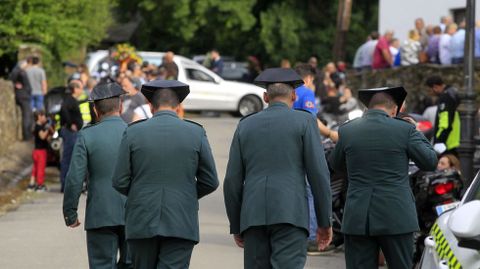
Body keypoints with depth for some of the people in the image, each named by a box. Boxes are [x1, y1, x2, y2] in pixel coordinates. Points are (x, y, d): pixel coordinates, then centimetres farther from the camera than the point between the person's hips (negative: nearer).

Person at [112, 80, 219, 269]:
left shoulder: (133, 133, 0)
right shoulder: (196, 133, 0)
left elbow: (120, 182, 0)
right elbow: (210, 182, 5)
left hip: (142, 223, 1)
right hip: (181, 224, -1)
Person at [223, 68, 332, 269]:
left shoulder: (245, 125, 14)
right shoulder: (304, 121, 4)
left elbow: (232, 181, 12)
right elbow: (319, 174, -1)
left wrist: (236, 227, 19)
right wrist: (325, 222, 4)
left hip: (253, 215, 3)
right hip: (290, 214, -3)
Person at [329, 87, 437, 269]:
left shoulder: (347, 131, 2)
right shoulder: (405, 130, -5)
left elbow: (336, 165, 17)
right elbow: (430, 162, 4)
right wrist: (415, 133, 16)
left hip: (358, 219, 1)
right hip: (396, 217, -1)